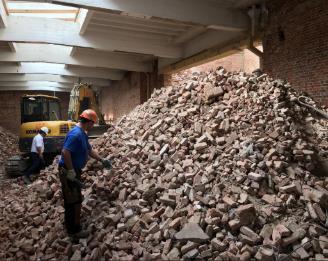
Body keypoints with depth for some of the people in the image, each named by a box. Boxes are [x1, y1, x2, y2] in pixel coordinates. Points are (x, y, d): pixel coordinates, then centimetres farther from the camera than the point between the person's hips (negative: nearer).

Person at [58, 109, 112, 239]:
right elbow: (65, 152, -30)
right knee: (74, 200, 0)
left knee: (72, 199, 20)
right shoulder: (76, 134, -23)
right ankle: (74, 230, 14)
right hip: (68, 171, -10)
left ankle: (71, 225, 35)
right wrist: (71, 172, -27)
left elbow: (89, 150, 22)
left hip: (74, 171, 10)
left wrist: (102, 160, 22)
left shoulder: (83, 134, 10)